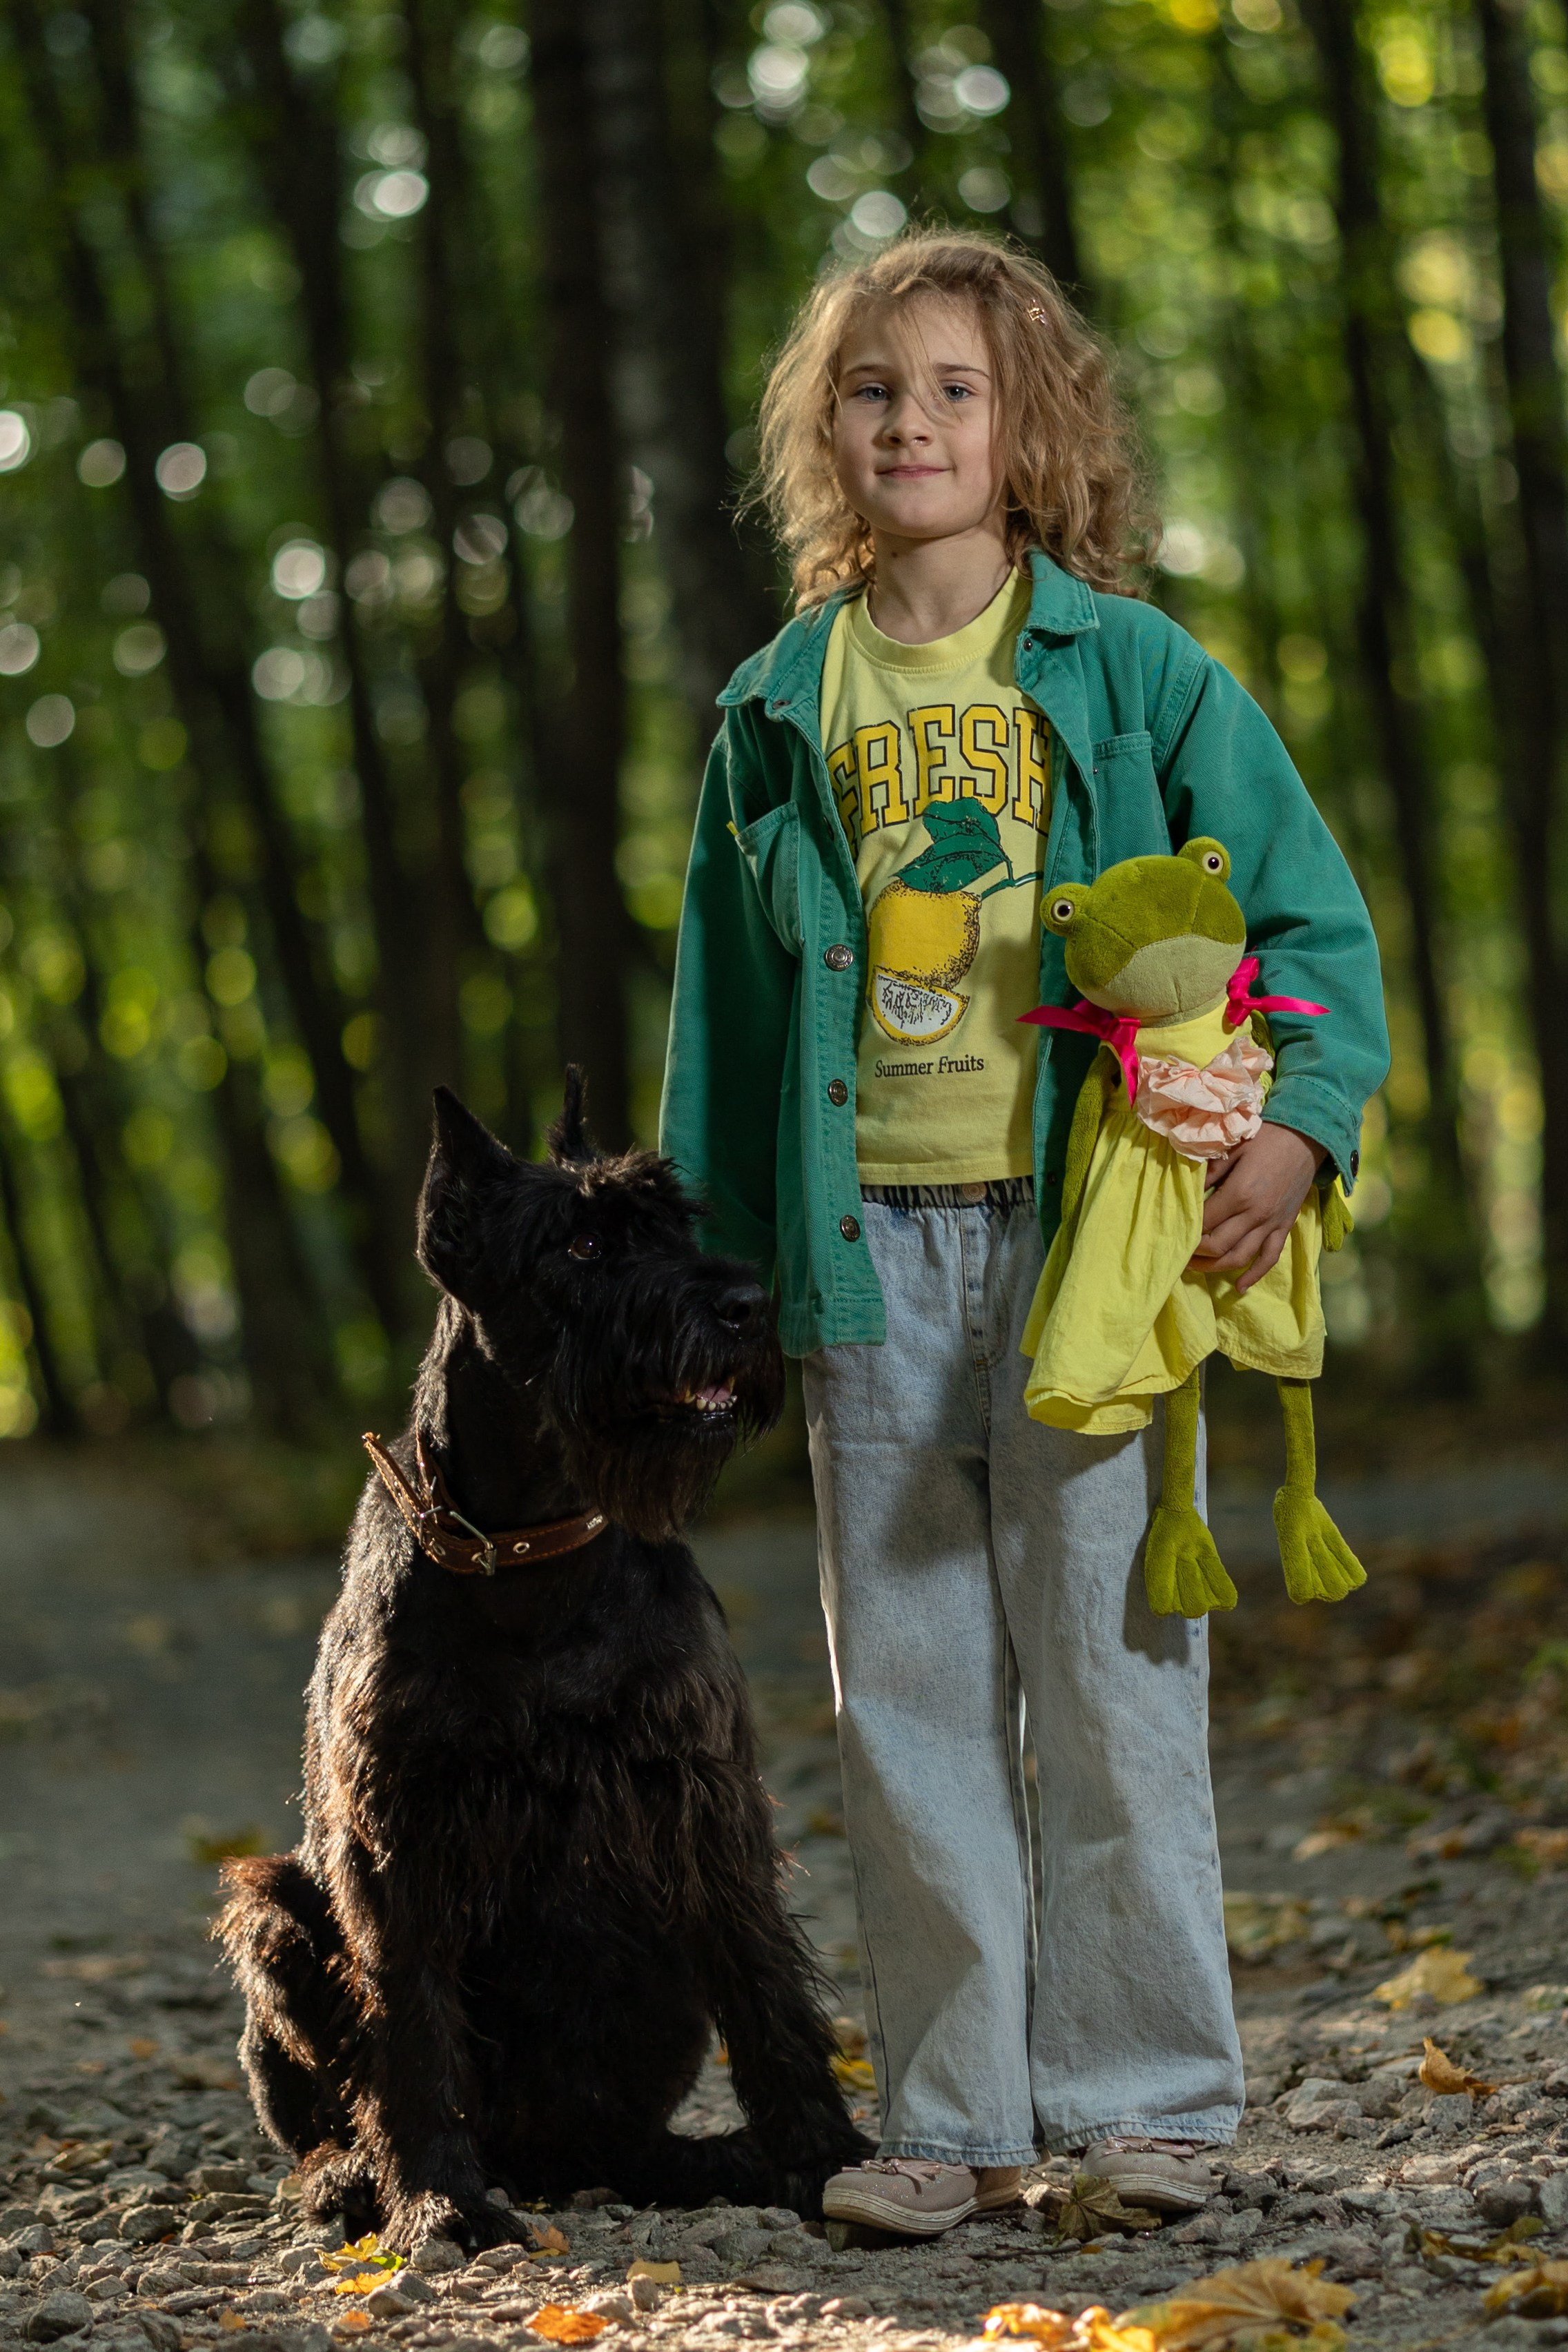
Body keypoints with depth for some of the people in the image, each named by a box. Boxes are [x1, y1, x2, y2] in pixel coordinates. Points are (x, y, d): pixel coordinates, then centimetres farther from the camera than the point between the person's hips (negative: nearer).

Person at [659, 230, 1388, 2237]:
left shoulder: (1139, 676, 2)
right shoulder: (783, 711, 10)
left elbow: (1312, 916, 3)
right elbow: (725, 1006, 15)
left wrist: (1304, 1119, -14)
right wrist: (713, 1262, 12)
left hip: (1087, 1223, -3)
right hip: (871, 1242, 3)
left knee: (1111, 1666, 0)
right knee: (908, 1691, 5)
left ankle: (1145, 2093, 12)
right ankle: (949, 2110, 14)